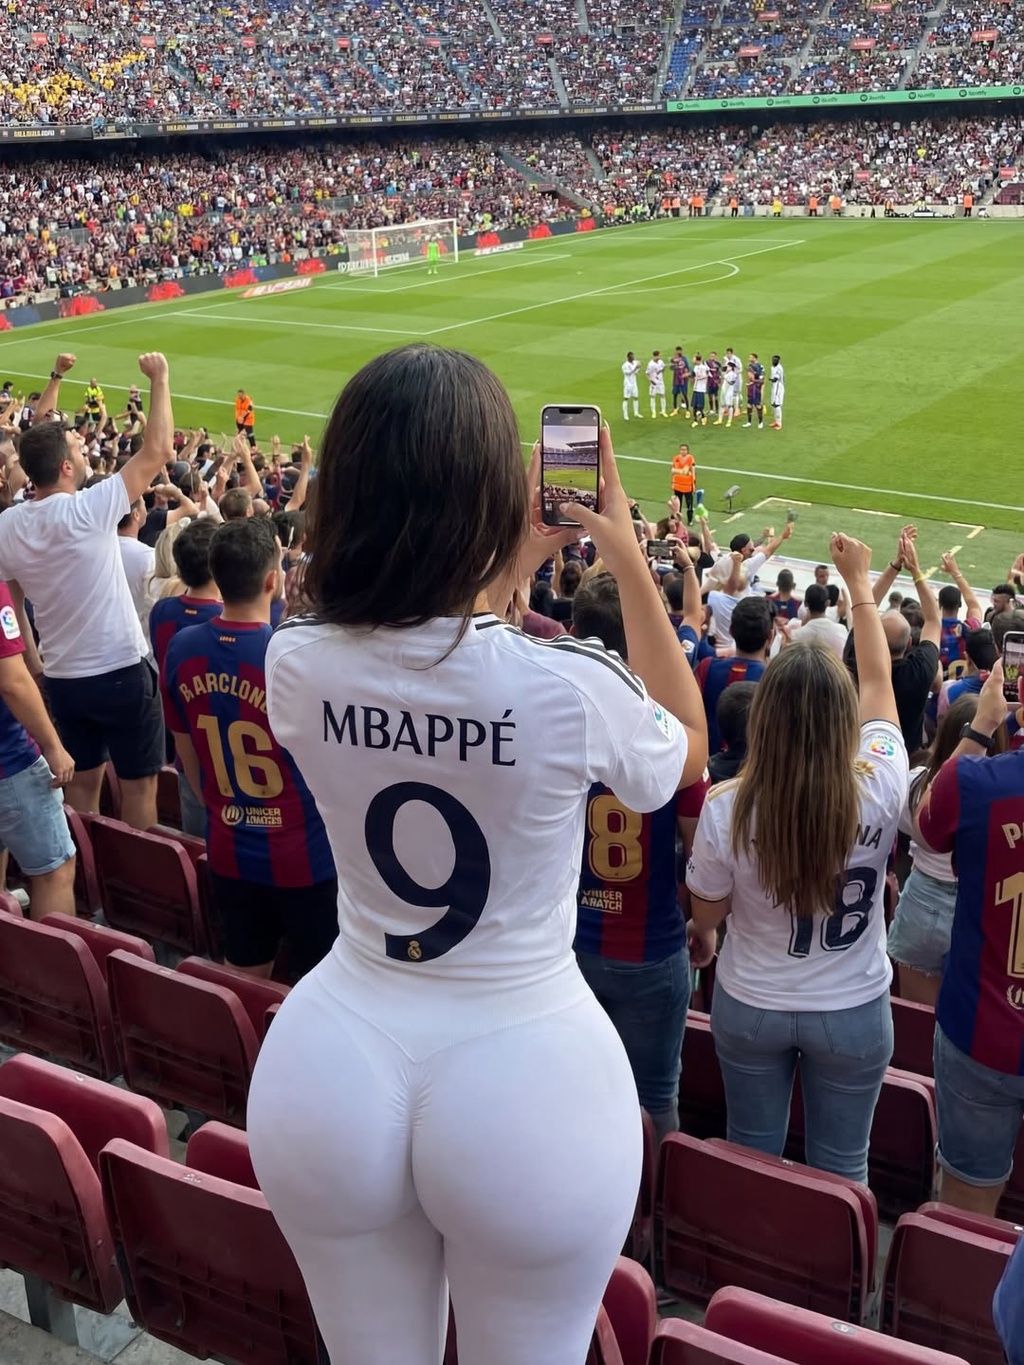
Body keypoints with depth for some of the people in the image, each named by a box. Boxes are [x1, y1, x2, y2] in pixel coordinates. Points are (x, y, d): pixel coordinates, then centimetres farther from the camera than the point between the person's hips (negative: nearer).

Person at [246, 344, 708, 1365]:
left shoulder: (296, 667, -13)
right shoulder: (572, 688, -23)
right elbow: (688, 748, 3)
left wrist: (508, 570, 11)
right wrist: (631, 563, 4)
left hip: (336, 1067, 3)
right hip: (528, 1083, -2)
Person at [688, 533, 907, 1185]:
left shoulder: (726, 809, -24)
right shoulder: (879, 791, -22)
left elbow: (706, 916, -9)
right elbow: (879, 681, -5)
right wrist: (861, 581, 6)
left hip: (750, 1008, 0)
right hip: (854, 1014, 0)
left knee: (752, 1155, 22)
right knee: (842, 1165, 20)